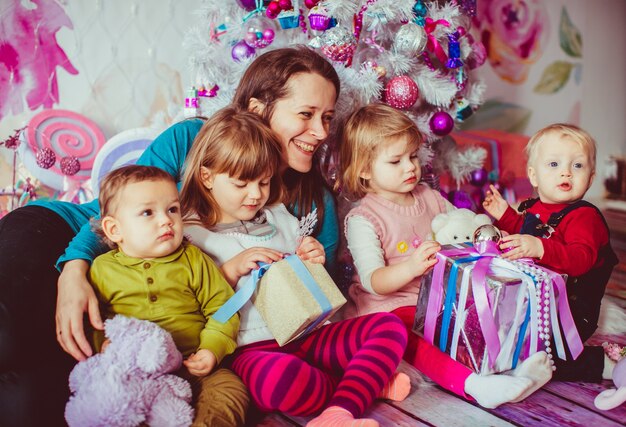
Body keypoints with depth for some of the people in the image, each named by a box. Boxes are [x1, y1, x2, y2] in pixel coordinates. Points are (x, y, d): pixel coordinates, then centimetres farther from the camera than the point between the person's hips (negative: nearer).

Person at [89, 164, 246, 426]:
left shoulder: (193, 260, 7)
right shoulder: (102, 268, 8)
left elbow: (222, 308, 6)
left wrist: (212, 348, -8)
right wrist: (104, 344, -9)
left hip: (192, 365, 0)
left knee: (231, 389, -21)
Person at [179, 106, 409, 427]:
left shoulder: (278, 216, 17)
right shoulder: (190, 234, 1)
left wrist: (313, 263, 2)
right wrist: (233, 269, -17)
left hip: (305, 332, 6)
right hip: (252, 347, -6)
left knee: (389, 325, -9)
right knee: (277, 378, -39)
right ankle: (369, 383, -13)